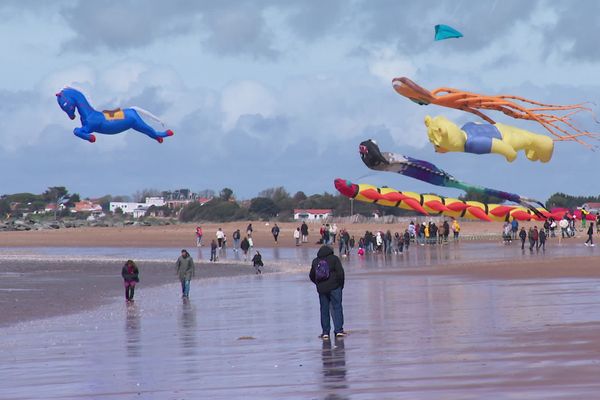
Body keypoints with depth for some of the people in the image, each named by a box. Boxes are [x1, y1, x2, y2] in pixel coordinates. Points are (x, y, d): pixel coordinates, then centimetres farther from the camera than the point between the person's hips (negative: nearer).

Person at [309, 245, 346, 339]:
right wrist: (341, 284, 2)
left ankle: (325, 332, 7)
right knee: (337, 308, -1)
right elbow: (340, 272, -9)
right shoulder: (334, 259, -2)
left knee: (324, 310, 8)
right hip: (334, 287, -3)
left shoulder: (315, 261, 10)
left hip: (321, 289, 3)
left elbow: (311, 276, 15)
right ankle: (338, 330, -8)